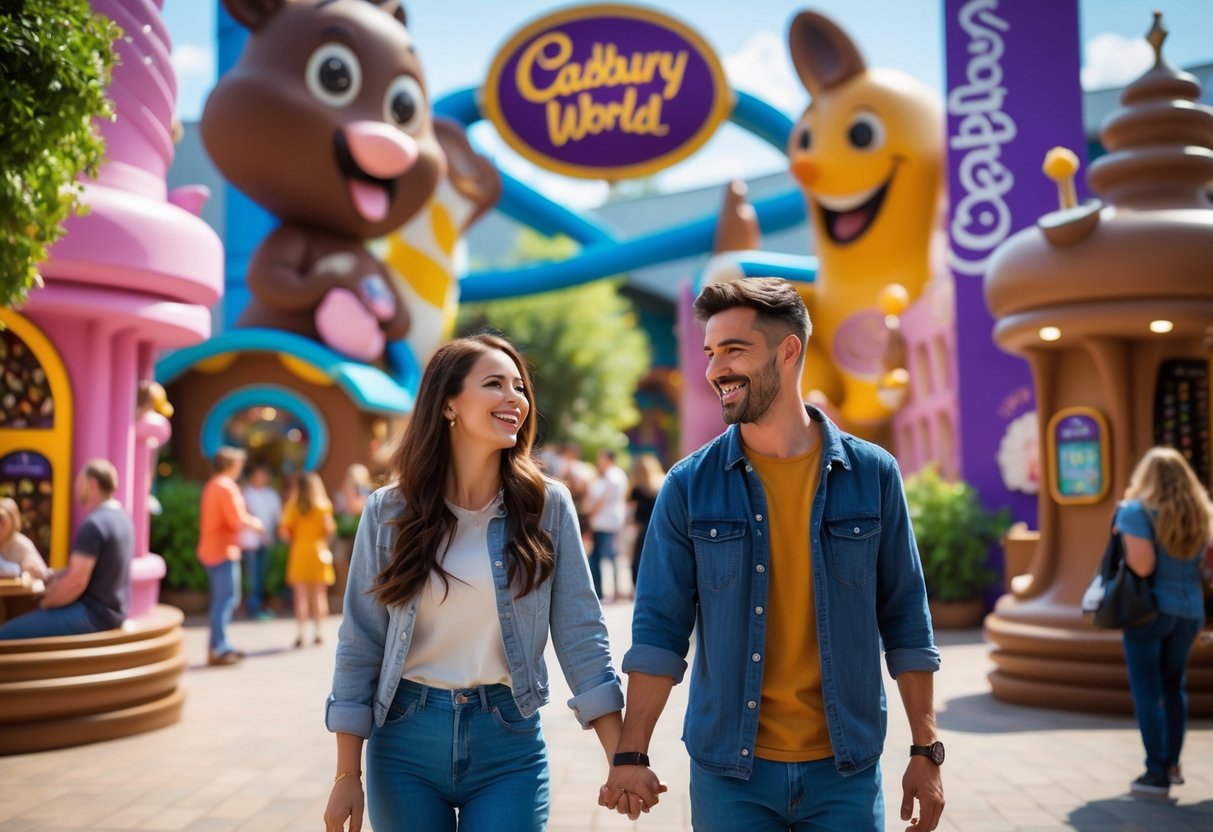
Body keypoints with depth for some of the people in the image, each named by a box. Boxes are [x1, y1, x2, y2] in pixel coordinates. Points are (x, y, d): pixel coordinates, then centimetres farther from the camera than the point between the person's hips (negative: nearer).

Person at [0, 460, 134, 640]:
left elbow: (77, 582, -23)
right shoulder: (120, 517, 10)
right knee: (28, 620, 27)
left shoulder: (93, 525, -20)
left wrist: (44, 603, -6)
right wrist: (51, 576, 10)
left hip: (93, 614, -10)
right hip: (111, 610, 10)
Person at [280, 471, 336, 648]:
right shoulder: (322, 504, -3)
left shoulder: (293, 506, -1)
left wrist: (296, 538, 11)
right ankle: (318, 632, 6)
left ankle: (299, 634, 1)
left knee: (300, 595, 4)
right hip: (318, 551, 0)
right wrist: (324, 538, 8)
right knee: (319, 594, 7)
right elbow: (329, 528, -12)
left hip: (299, 552, 1)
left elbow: (283, 531, -7)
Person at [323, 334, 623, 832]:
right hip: (405, 741, 1)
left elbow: (580, 634, -4)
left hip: (509, 743, 0)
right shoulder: (389, 512, -4)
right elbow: (361, 644, 0)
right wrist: (347, 776, -1)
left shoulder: (547, 506, -4)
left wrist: (622, 757, -9)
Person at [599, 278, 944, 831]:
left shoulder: (872, 474, -2)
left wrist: (926, 750, 1)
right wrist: (631, 755, -11)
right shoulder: (690, 486, -4)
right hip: (728, 770, 0)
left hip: (845, 769, 1)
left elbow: (906, 622, 2)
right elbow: (659, 628, -5)